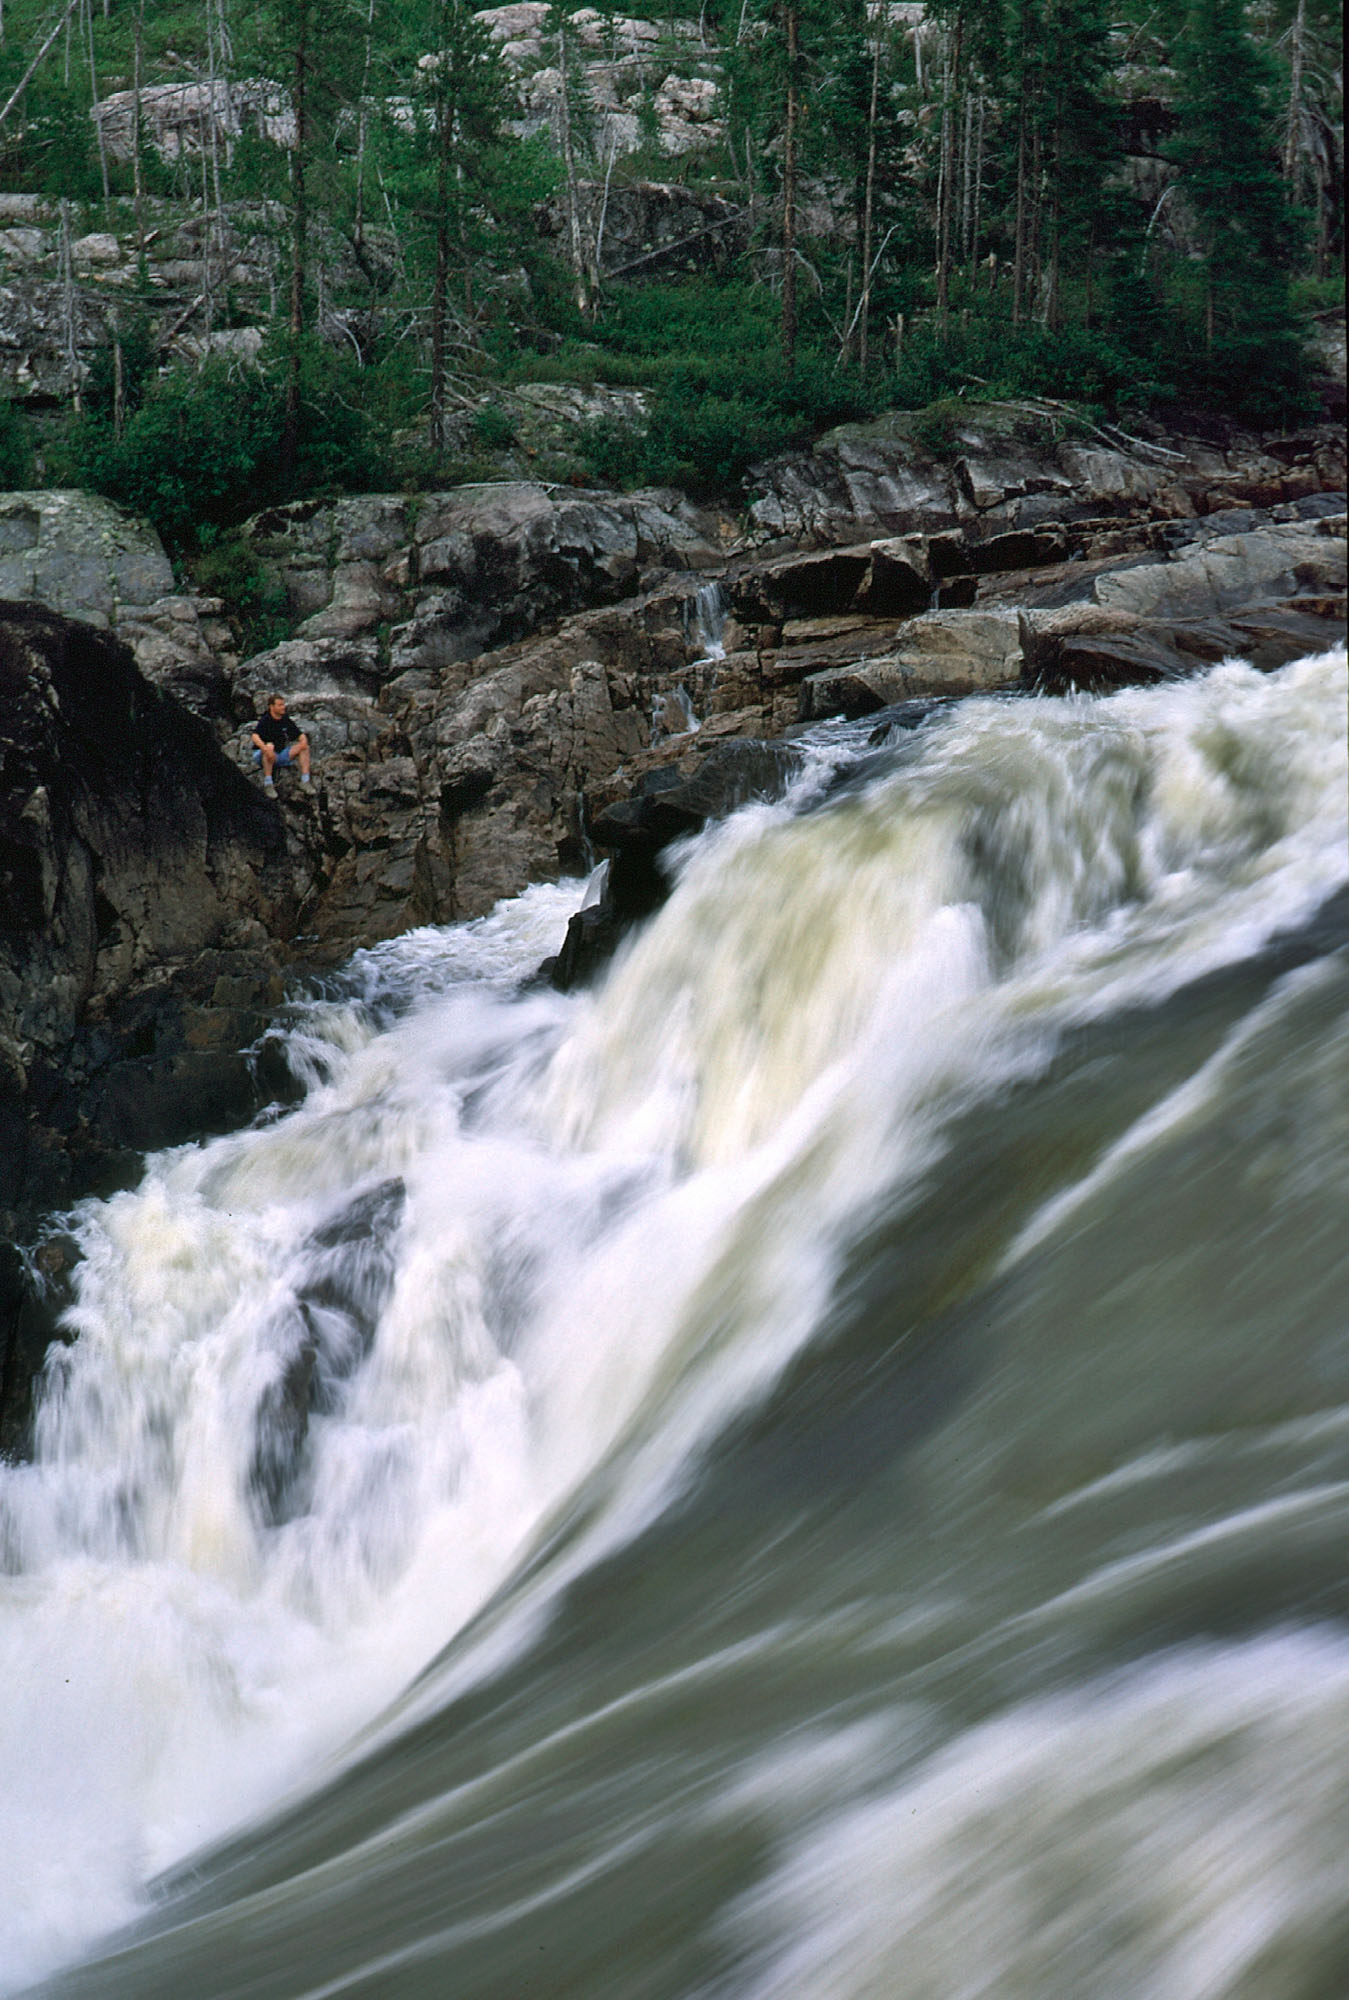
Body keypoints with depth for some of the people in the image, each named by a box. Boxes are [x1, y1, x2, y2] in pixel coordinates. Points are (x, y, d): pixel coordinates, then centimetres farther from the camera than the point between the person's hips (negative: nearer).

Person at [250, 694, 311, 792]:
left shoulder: (285, 720, 4)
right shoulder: (264, 721, -15)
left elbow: (299, 734, 10)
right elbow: (255, 736, -32)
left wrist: (304, 740, -15)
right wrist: (265, 748, -49)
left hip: (280, 755, 6)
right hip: (261, 755, -6)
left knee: (304, 747, -8)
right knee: (270, 746, -38)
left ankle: (305, 781, -12)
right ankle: (268, 784, -36)